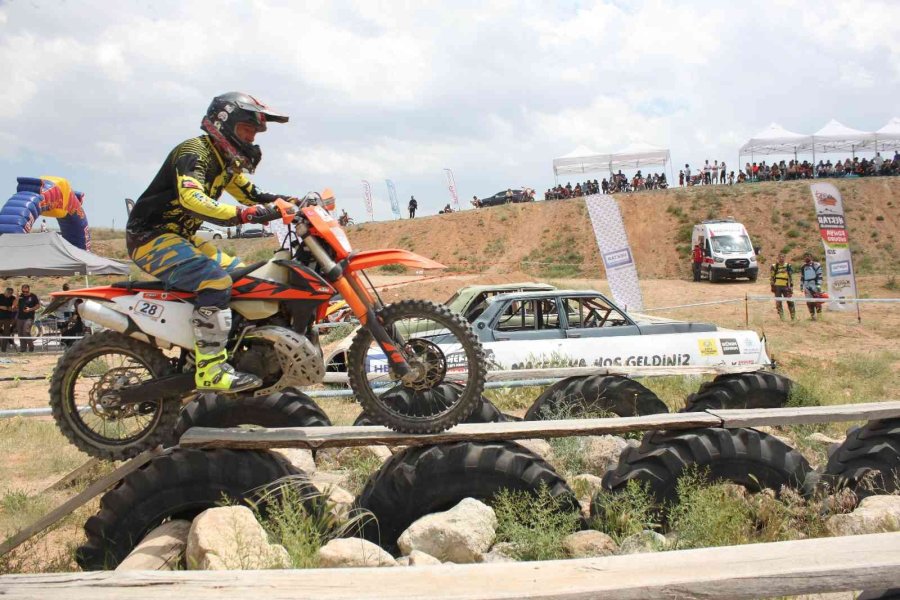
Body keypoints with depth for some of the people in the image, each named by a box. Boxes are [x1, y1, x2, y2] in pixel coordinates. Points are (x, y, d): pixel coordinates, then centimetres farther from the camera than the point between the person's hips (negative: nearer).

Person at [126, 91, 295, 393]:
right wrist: (244, 214, -44)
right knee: (215, 280, -29)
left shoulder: (225, 160, 12)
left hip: (180, 237, 10)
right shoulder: (194, 152, -18)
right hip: (151, 237, -10)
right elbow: (192, 200, -35)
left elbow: (252, 195, 17)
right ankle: (210, 369, -29)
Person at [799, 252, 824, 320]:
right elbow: (802, 277, 23)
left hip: (814, 285, -5)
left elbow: (819, 276, -7)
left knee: (817, 301, -6)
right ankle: (812, 315, 10)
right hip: (807, 286, 5)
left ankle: (819, 314, 1)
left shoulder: (816, 265, -2)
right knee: (809, 302, 3)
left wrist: (818, 285, -14)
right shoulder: (803, 267, 15)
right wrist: (801, 285, 19)